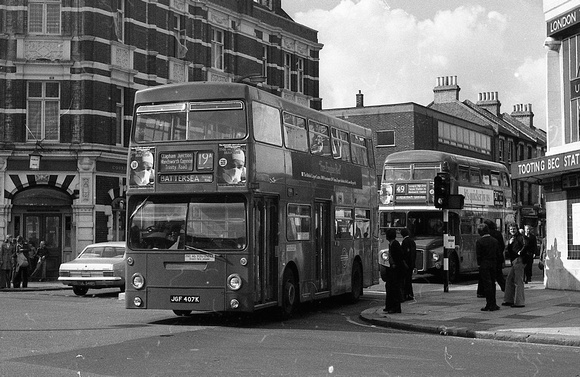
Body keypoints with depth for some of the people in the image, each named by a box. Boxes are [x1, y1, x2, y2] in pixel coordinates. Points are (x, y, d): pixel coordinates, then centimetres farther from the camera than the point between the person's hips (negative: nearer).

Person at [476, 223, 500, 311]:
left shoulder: (479, 242, -12)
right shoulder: (495, 241, 5)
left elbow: (478, 255, -13)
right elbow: (498, 253, 7)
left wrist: (479, 264, -2)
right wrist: (495, 263, 12)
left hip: (484, 265, -5)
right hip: (493, 264, 5)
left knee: (487, 284, -3)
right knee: (492, 283, 14)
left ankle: (489, 305, -4)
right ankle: (493, 304, 19)